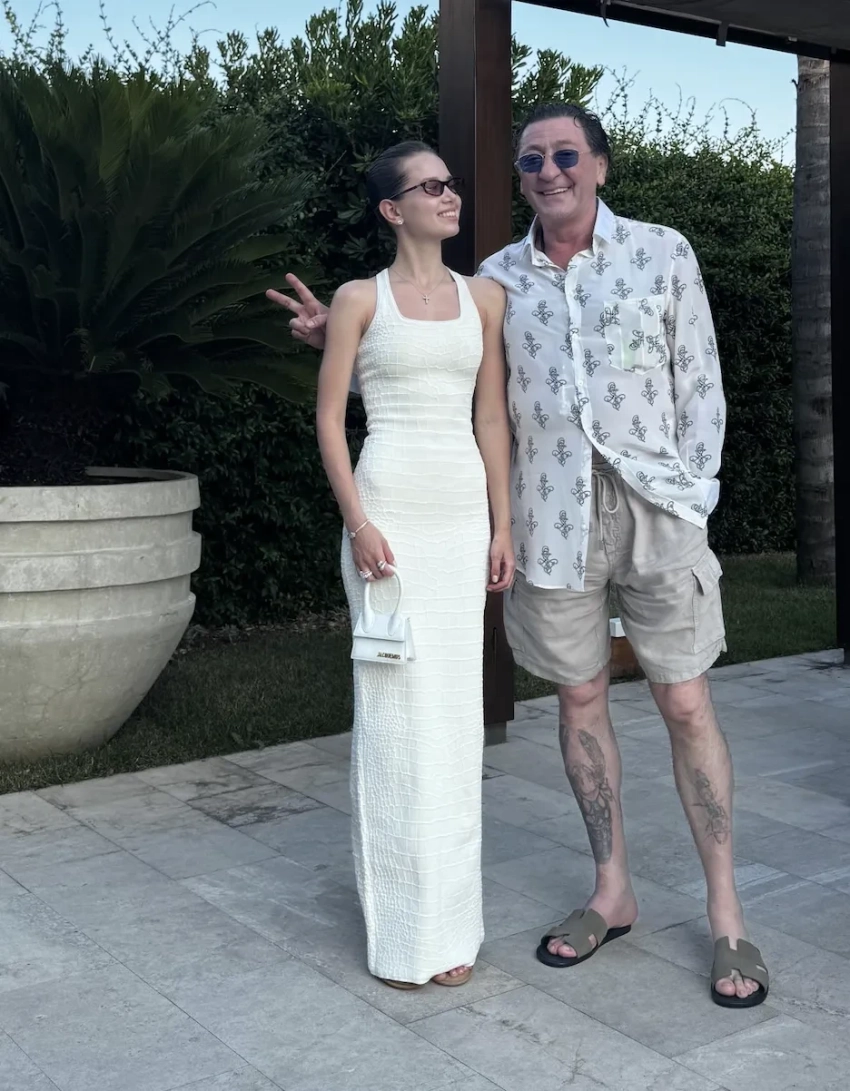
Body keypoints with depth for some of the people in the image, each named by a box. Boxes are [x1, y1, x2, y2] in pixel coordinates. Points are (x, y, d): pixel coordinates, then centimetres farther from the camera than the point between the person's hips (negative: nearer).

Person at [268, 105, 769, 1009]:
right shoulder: (497, 279, 8)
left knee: (685, 704, 0)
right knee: (579, 697, 10)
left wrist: (693, 499, -5)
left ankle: (725, 916, 13)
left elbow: (699, 386, 2)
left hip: (655, 504, -2)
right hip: (552, 517, 3)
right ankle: (611, 893, 26)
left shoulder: (662, 254, 2)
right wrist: (340, 334, 6)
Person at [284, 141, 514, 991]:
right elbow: (329, 418, -1)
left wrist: (502, 527, 7)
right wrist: (359, 524, -11)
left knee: (455, 708, 5)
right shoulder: (360, 299, 2)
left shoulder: (483, 297, 12)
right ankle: (403, 925, 9)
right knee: (397, 708, -3)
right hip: (390, 510, -3)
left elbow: (492, 419, 12)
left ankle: (449, 917, 16)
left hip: (463, 512, 4)